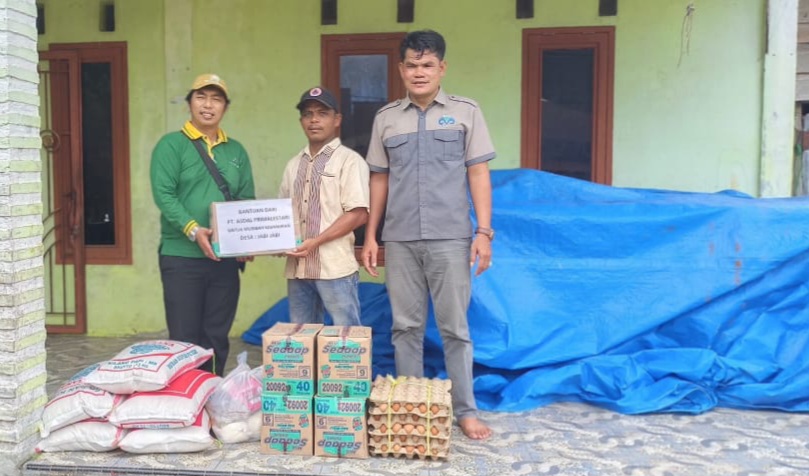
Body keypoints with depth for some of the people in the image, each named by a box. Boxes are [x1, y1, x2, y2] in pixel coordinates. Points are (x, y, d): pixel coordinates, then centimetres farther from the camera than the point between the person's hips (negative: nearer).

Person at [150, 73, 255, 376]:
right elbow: (163, 194, -11)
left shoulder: (236, 152, 13)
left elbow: (247, 200, 11)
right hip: (182, 256, -4)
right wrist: (193, 230, -24)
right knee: (184, 339, 1)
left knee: (217, 337, 12)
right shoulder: (171, 145, 0)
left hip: (226, 258, 4)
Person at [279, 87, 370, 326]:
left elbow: (358, 214, -12)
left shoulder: (349, 160, -4)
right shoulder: (294, 165, 15)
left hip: (335, 267, -6)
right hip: (297, 267, 6)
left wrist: (316, 242, -17)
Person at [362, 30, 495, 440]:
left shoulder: (465, 112, 5)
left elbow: (479, 175, 2)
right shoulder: (386, 118, 11)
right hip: (399, 240, 3)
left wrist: (483, 231, -6)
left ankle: (465, 410, 13)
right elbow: (379, 180, 13)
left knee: (455, 328, 2)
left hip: (450, 238, -2)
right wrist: (370, 236, 9)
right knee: (406, 327, 7)